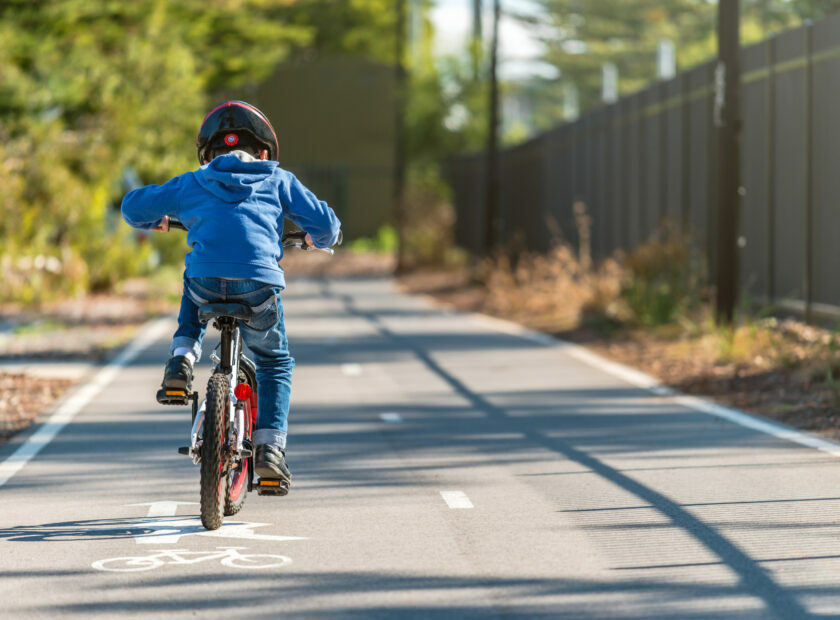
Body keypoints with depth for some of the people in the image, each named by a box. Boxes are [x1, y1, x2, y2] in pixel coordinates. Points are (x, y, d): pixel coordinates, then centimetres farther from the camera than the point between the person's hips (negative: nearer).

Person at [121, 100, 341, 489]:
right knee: (275, 362, 23)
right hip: (258, 285, -1)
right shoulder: (278, 181, 19)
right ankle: (269, 448, 10)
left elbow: (133, 207, 26)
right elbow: (325, 223, 18)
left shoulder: (191, 184, 21)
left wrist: (155, 221, 49)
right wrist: (319, 239, 42)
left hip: (206, 282, 1)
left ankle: (182, 360, 19)